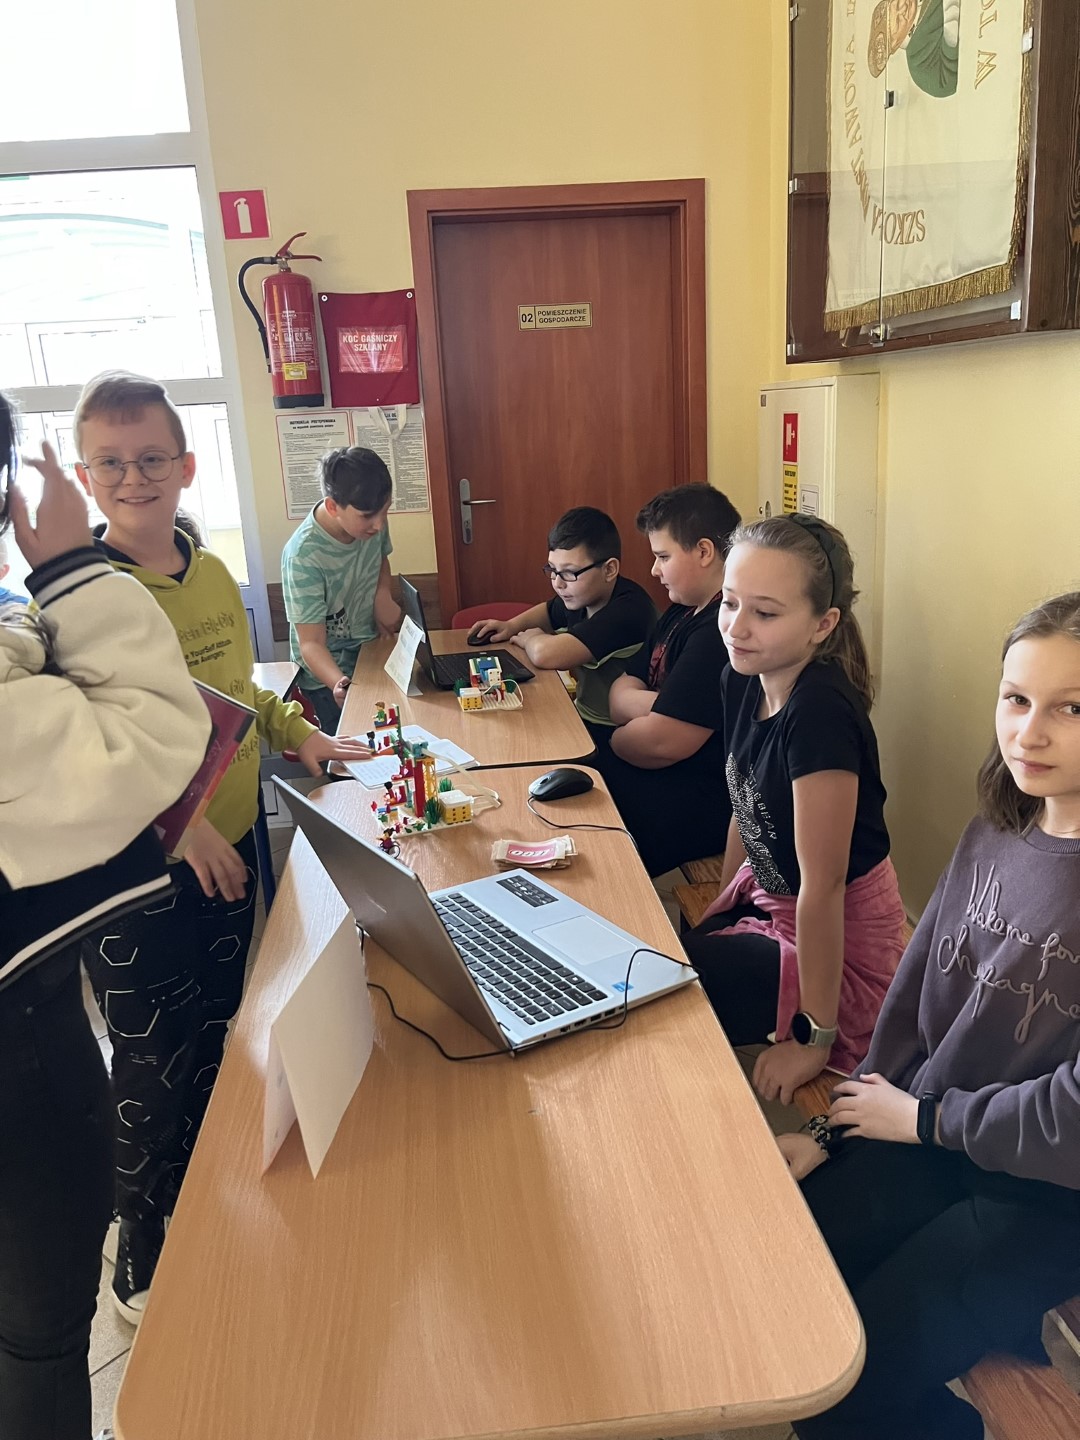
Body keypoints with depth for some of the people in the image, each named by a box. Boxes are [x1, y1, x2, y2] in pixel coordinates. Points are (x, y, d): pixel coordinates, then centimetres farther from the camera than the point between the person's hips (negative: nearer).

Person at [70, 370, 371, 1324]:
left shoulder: (214, 577, 1)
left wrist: (298, 733, 4)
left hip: (232, 850, 6)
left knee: (216, 1039, 22)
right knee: (152, 1067, 10)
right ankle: (142, 1254, 35)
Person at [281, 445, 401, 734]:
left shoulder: (371, 519, -11)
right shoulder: (303, 556, -30)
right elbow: (311, 643, -27)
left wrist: (383, 595, -7)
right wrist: (339, 683, -46)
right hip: (328, 670, -6)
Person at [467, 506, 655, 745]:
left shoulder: (629, 609, -28)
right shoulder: (579, 596, -2)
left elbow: (544, 654, -37)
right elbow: (549, 611, 23)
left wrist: (530, 637, -14)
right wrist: (512, 626, 3)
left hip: (612, 737, -7)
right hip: (583, 718, 7)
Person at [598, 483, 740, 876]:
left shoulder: (727, 627, -22)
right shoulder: (681, 614, 12)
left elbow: (662, 743, -25)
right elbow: (619, 697, 8)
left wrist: (614, 740, -3)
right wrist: (658, 704, -14)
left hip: (698, 810, -9)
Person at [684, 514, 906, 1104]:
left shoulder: (820, 713, -31)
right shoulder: (742, 680, -5)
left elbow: (822, 886, -26)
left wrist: (815, 1039, -19)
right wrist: (718, 913, 15)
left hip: (838, 938, -7)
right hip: (765, 900, 8)